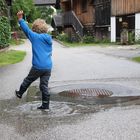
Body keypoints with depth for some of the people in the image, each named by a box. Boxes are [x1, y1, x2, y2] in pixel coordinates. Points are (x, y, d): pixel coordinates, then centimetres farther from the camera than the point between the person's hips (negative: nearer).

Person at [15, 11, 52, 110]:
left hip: (38, 67, -5)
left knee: (28, 81, 18)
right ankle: (45, 105, 12)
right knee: (44, 85, 10)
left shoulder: (35, 37, -9)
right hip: (48, 67, 5)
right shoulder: (49, 39, 8)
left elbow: (26, 29, -1)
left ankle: (20, 93, 39)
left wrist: (20, 19, 9)